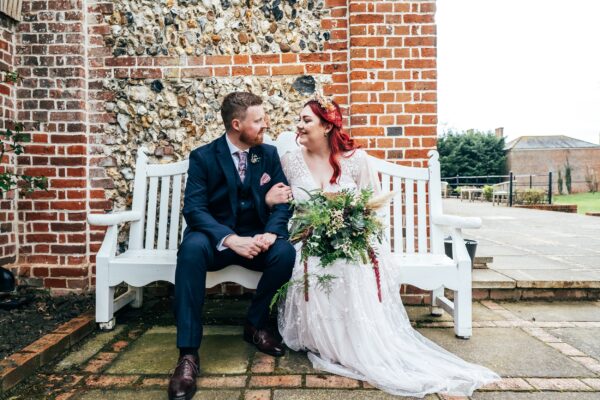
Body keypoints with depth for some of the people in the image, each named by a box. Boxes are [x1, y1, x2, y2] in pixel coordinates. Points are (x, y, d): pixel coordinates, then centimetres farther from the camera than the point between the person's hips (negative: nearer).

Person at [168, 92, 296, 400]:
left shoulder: (269, 154, 4)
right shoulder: (203, 157, -6)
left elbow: (283, 200, -1)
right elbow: (193, 208, -16)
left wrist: (271, 232, -23)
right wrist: (231, 239, -32)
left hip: (256, 238, 3)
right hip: (216, 239, -2)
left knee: (286, 252, -28)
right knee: (192, 247, -35)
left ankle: (255, 324, -2)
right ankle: (188, 353, -28)